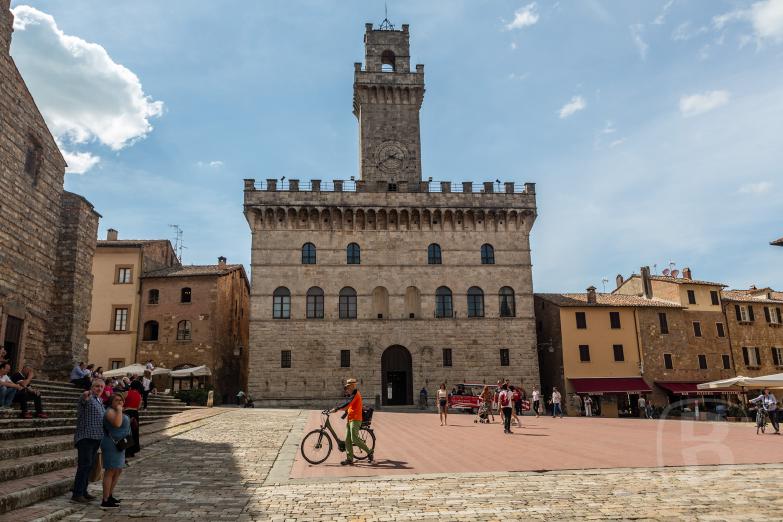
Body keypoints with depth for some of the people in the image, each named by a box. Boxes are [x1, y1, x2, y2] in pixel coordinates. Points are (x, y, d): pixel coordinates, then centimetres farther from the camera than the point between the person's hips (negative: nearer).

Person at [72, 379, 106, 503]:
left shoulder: (100, 401, 17)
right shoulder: (88, 398, -9)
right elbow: (84, 399, -36)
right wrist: (86, 395, -58)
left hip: (96, 438, 9)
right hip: (85, 437, -9)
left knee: (89, 465, 13)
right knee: (84, 465, -11)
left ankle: (83, 492, 21)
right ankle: (76, 494, -7)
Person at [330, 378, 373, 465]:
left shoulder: (355, 394, -12)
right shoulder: (352, 395, 19)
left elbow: (347, 404, -23)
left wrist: (336, 409, -23)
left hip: (355, 420, -10)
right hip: (350, 420, 10)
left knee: (355, 440, -13)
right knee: (348, 440, 5)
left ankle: (369, 452, 1)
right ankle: (349, 459, 8)